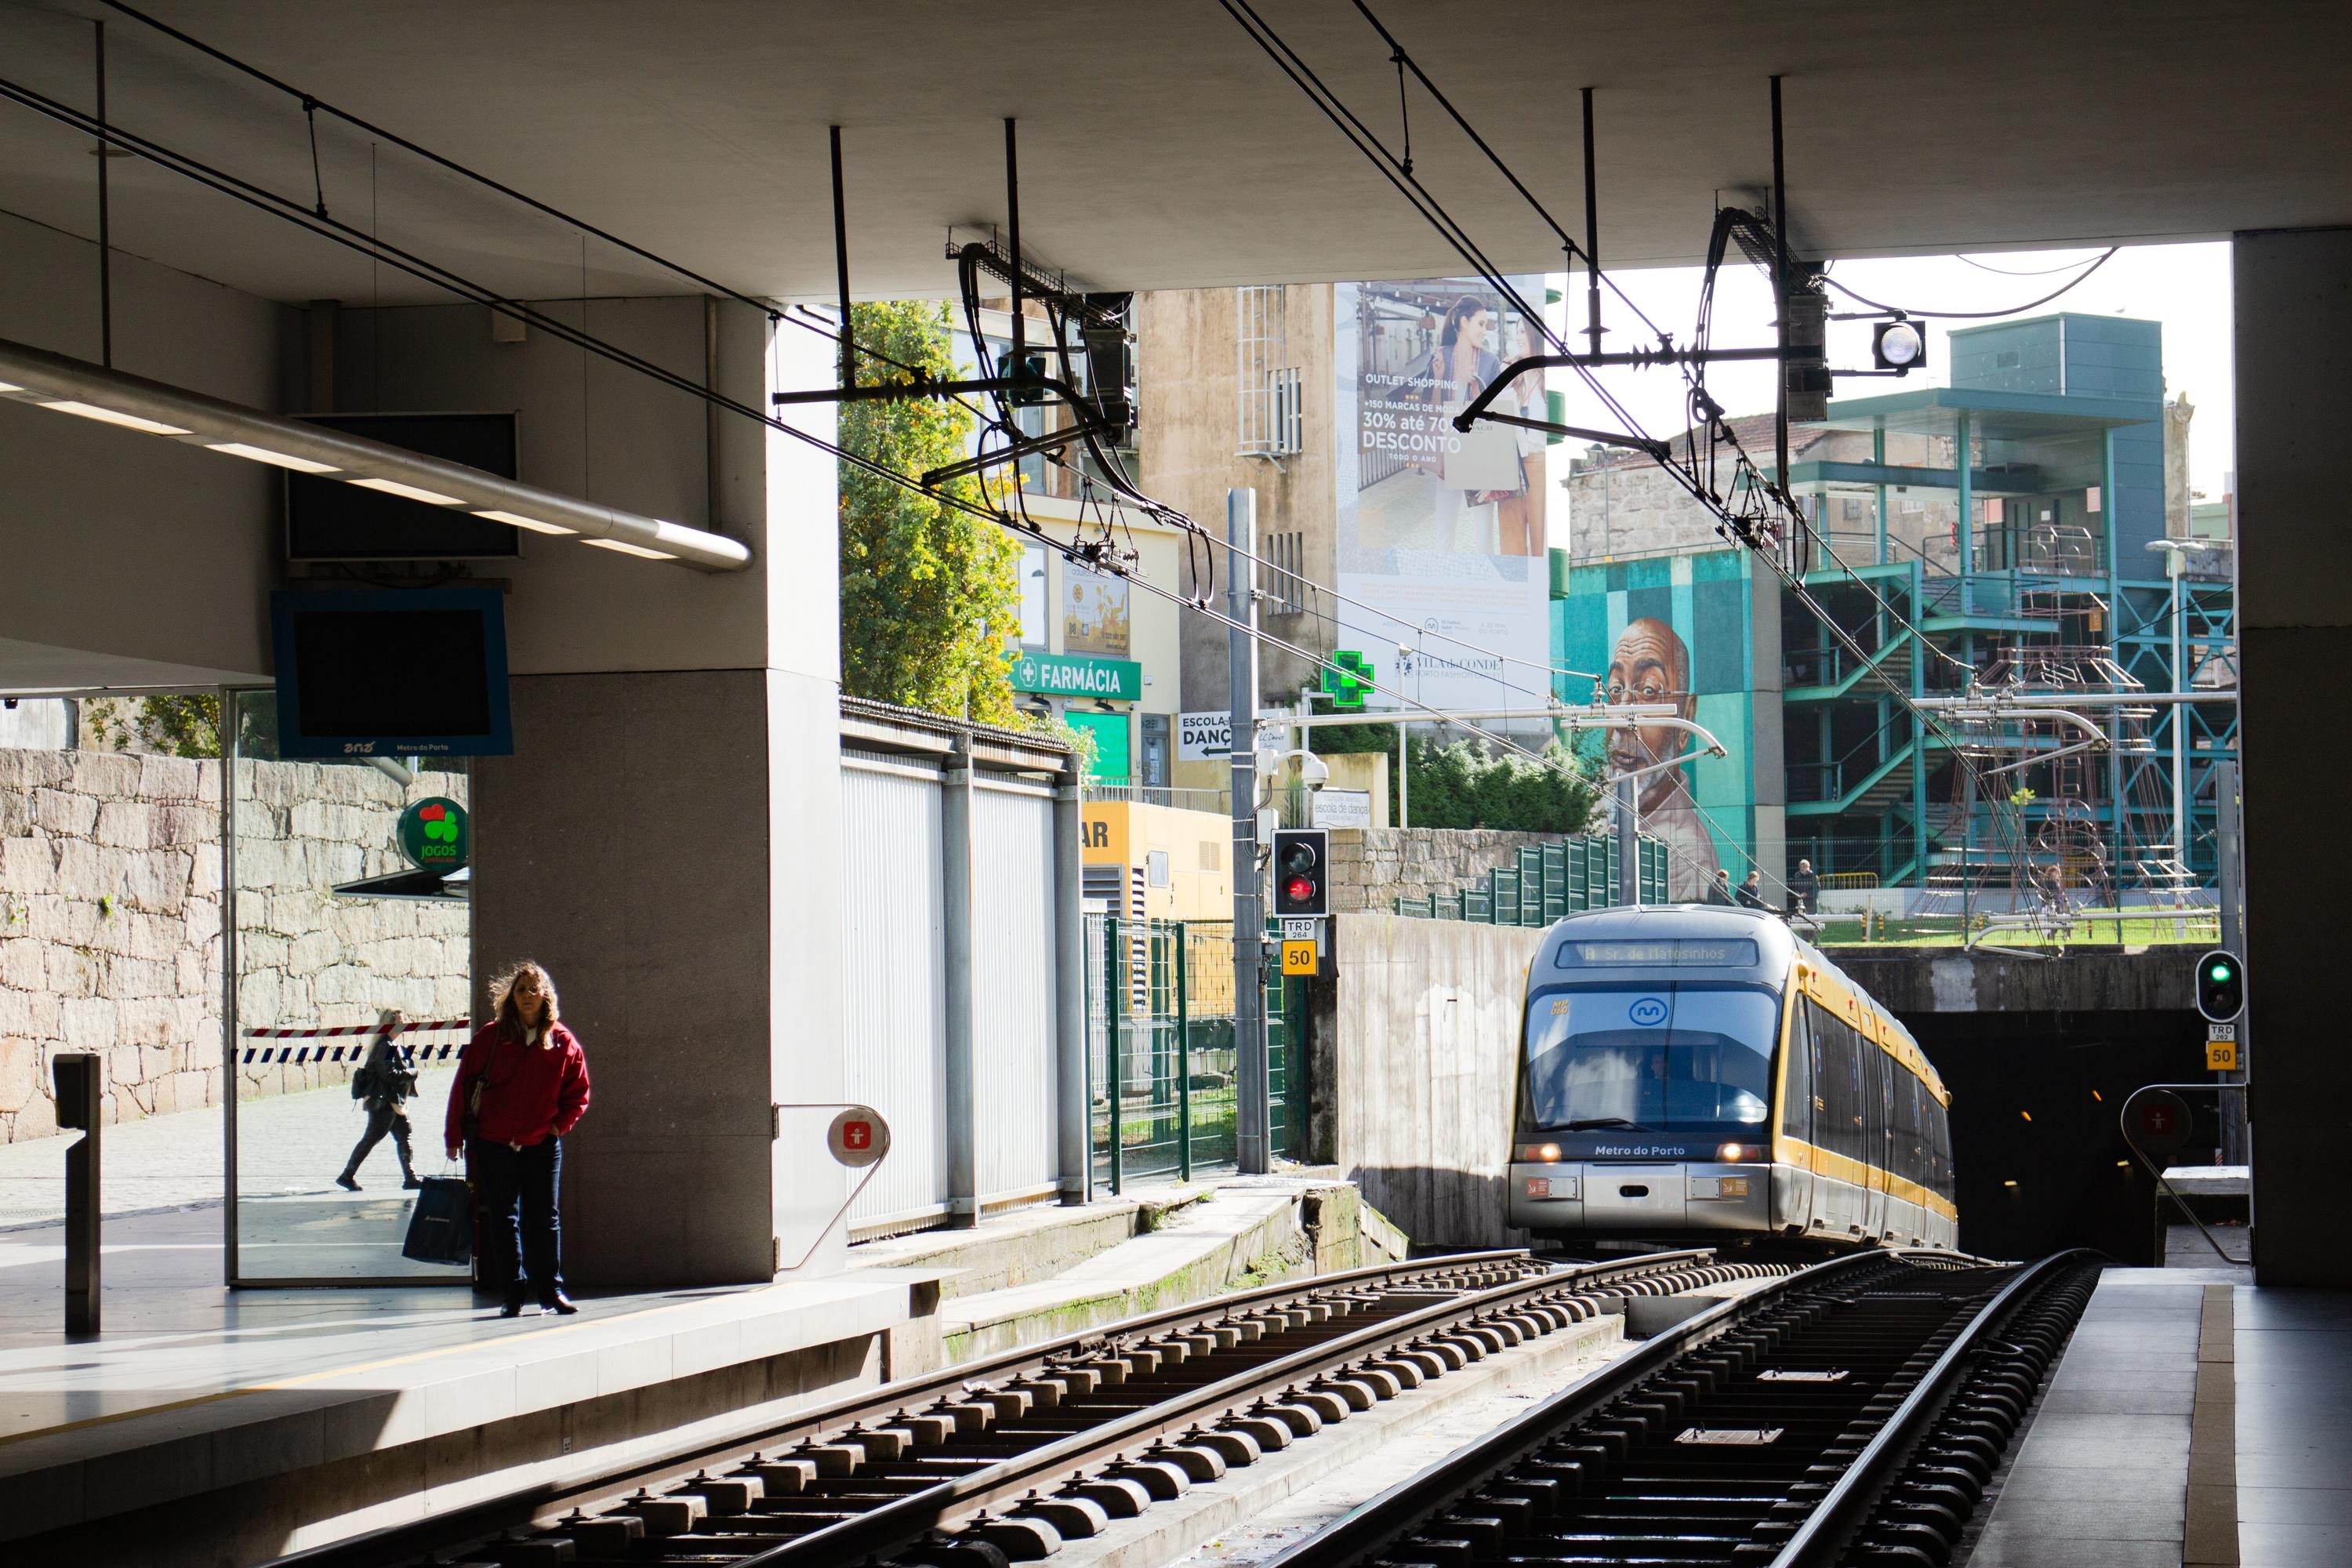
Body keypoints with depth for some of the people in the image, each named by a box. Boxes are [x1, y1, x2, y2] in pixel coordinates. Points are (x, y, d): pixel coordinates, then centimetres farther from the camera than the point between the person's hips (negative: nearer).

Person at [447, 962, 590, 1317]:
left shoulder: (563, 1043, 2)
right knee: (503, 1220, 3)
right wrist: (455, 1136, 0)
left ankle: (551, 1289, 11)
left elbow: (578, 1094, 10)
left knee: (546, 1218, 3)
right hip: (494, 1144, 0)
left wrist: (559, 1125, -3)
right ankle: (514, 1293, 7)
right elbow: (463, 1085, 2)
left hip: (543, 1145, 0)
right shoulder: (491, 1038, -1)